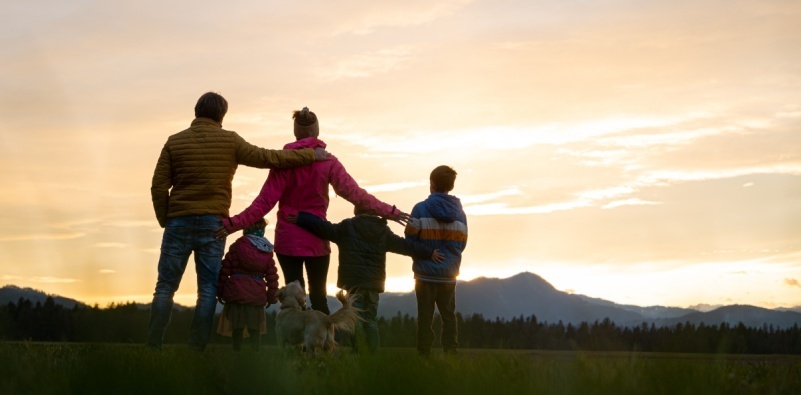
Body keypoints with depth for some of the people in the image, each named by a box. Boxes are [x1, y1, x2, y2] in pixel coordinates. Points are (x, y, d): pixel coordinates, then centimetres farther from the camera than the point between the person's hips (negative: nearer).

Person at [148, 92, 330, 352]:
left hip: (179, 222, 1)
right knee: (208, 289, 5)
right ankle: (197, 350, 1)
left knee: (165, 287, 6)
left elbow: (159, 186, 0)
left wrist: (165, 220, 11)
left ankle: (153, 347, 1)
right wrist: (310, 155, 9)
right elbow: (268, 158, 1)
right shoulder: (229, 141, 1)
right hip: (213, 223, -1)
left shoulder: (174, 142, 3)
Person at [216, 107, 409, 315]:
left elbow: (266, 200, -12)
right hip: (317, 239, 1)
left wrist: (235, 223, -11)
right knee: (318, 297, 9)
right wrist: (389, 212, -2)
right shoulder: (327, 161, -5)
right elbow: (354, 193, -7)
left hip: (288, 238, 0)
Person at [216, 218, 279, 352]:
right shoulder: (267, 252, 7)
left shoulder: (236, 247, -1)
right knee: (255, 329, 7)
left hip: (236, 292, -2)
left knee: (237, 327, 5)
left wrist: (219, 291, 6)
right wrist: (272, 296, 15)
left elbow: (224, 270, -2)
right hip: (257, 294, 2)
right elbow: (272, 275, 7)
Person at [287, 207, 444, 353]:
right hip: (374, 282, 4)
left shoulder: (347, 226, -3)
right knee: (370, 320, 12)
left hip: (353, 282, -4)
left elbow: (325, 229, -10)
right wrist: (429, 252, 17)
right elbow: (405, 245, 11)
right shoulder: (383, 230, 9)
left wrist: (301, 219, -8)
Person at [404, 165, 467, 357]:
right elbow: (461, 245, 6)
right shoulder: (460, 213, 3)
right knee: (449, 315, 11)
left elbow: (410, 238, -7)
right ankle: (451, 353, 9)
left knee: (425, 316, 4)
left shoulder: (420, 209, -9)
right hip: (449, 276, 3)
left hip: (425, 274, -3)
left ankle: (424, 354, 3)